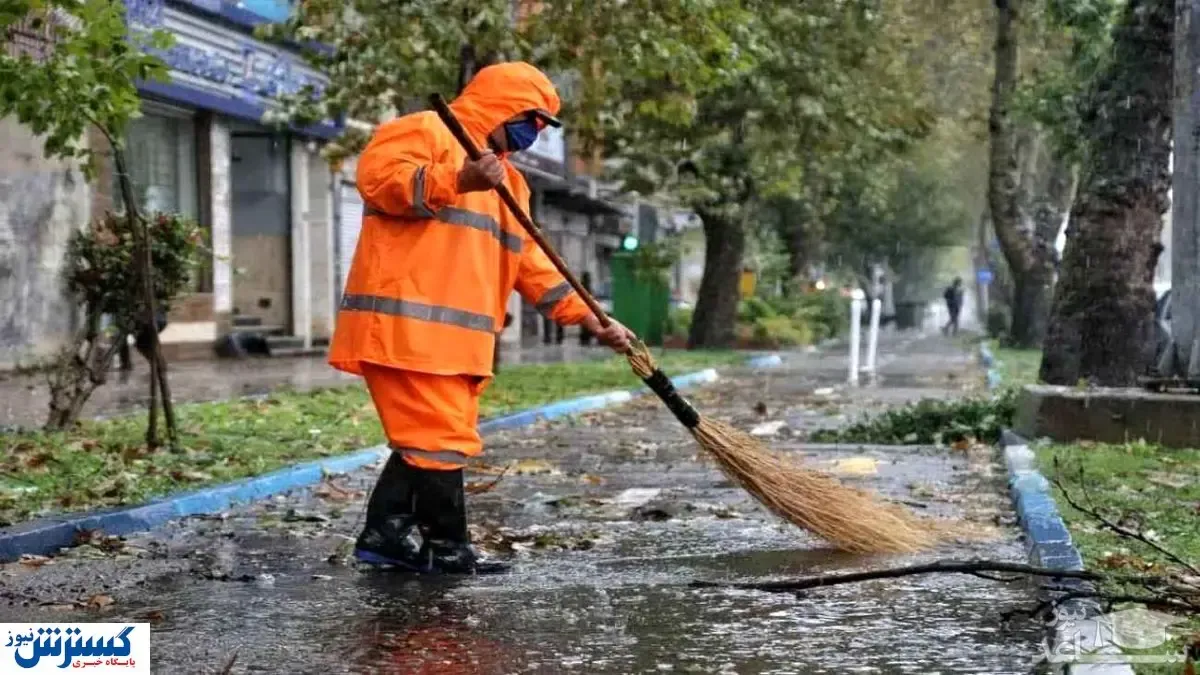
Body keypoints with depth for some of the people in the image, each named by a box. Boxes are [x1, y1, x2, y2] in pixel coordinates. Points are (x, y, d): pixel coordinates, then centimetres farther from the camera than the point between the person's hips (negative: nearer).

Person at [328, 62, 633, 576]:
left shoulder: (506, 180, 26)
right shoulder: (425, 132, -1)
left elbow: (531, 263, 23)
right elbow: (377, 176, -19)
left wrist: (590, 320, 14)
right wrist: (459, 180, -29)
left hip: (457, 336, 10)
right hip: (404, 325, -10)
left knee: (425, 438, 10)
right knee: (441, 437, -8)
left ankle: (385, 535, 18)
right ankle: (446, 548, 1)